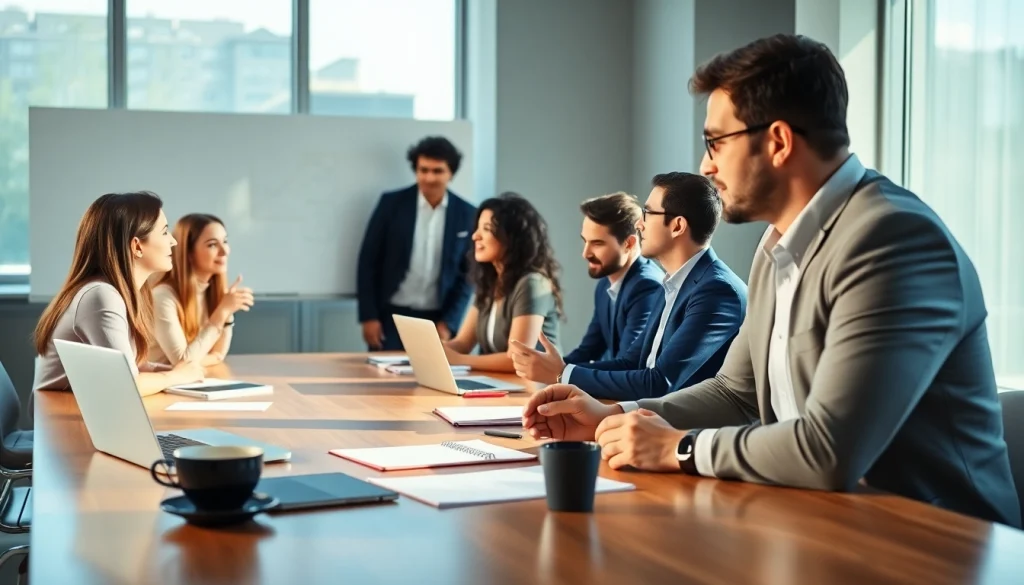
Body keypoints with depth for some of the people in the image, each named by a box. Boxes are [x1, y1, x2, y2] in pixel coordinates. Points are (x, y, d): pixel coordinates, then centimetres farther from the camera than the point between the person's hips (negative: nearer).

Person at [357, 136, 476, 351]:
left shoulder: (467, 214, 1)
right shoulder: (392, 203, -2)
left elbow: (469, 274, 3)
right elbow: (368, 260, -1)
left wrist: (449, 323, -5)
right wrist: (369, 316, -6)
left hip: (438, 319, 1)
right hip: (392, 315, -1)